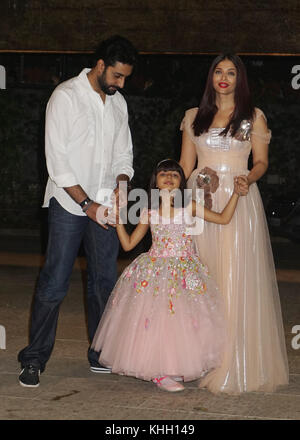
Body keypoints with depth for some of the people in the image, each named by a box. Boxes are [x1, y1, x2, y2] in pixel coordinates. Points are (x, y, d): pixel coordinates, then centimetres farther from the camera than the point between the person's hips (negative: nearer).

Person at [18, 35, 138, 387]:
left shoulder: (118, 103, 11)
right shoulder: (66, 97, -8)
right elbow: (57, 160, -13)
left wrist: (121, 185, -4)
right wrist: (87, 204, -15)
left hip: (103, 206, 6)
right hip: (69, 203, -6)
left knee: (104, 281, 7)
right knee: (55, 282, -7)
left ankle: (102, 356, 17)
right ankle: (34, 360, 1)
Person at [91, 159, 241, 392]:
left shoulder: (189, 208, 2)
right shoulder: (149, 213, 4)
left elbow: (223, 218, -1)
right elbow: (128, 244, 7)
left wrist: (236, 193, -8)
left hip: (185, 273, 1)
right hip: (156, 273, -1)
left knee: (182, 319, -1)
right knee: (156, 319, -8)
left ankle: (176, 368, 13)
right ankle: (160, 372, 1)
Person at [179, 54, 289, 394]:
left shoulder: (254, 117, 7)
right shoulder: (194, 117, 13)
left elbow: (261, 162, 5)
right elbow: (185, 165, 14)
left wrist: (248, 179, -16)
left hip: (238, 203, -3)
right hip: (201, 202, 3)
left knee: (236, 281, -6)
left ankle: (235, 366, -3)